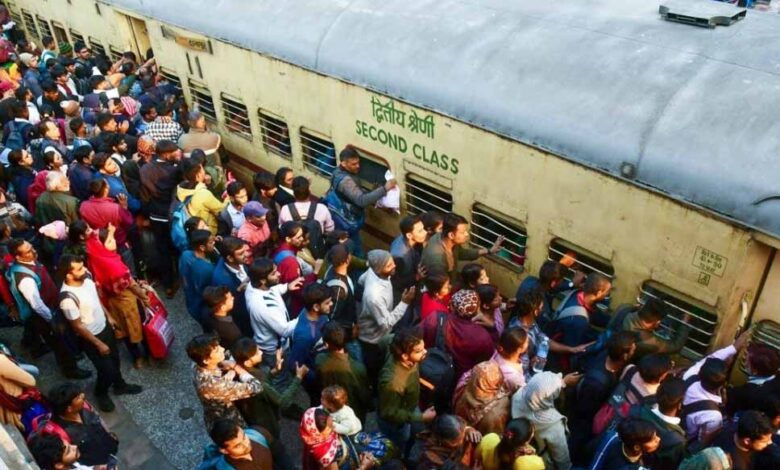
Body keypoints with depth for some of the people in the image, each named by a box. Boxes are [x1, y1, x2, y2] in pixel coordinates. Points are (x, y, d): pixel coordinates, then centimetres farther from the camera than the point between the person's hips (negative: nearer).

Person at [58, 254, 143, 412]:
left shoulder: (86, 277, -14)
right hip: (91, 337, -7)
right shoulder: (67, 298, -36)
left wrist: (108, 316, 14)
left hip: (104, 326, 7)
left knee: (114, 358, 26)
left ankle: (120, 385, 53)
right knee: (107, 370, 9)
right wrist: (99, 344, -15)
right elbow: (78, 326, -24)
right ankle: (101, 393, 41)